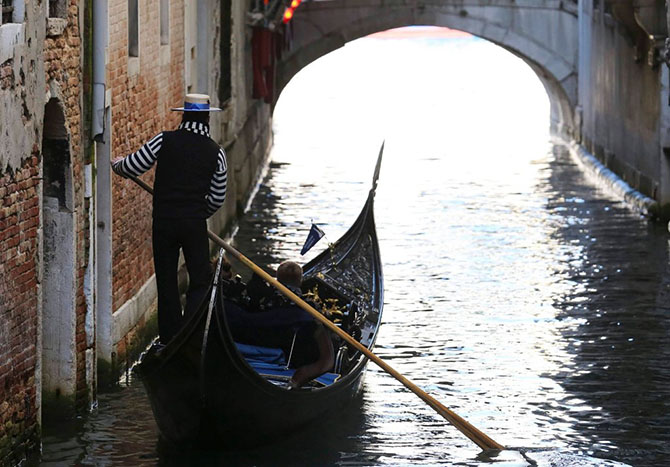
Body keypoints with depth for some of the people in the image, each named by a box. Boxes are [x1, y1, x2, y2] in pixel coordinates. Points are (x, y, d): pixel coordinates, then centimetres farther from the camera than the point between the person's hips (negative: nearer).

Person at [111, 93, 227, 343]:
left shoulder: (164, 141, -4)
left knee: (166, 281, 10)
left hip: (163, 221, 1)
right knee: (200, 281, 7)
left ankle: (170, 339, 13)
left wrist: (117, 164, 20)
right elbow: (217, 198, 4)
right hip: (195, 223, -1)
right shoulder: (215, 152, -1)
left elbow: (131, 168, -3)